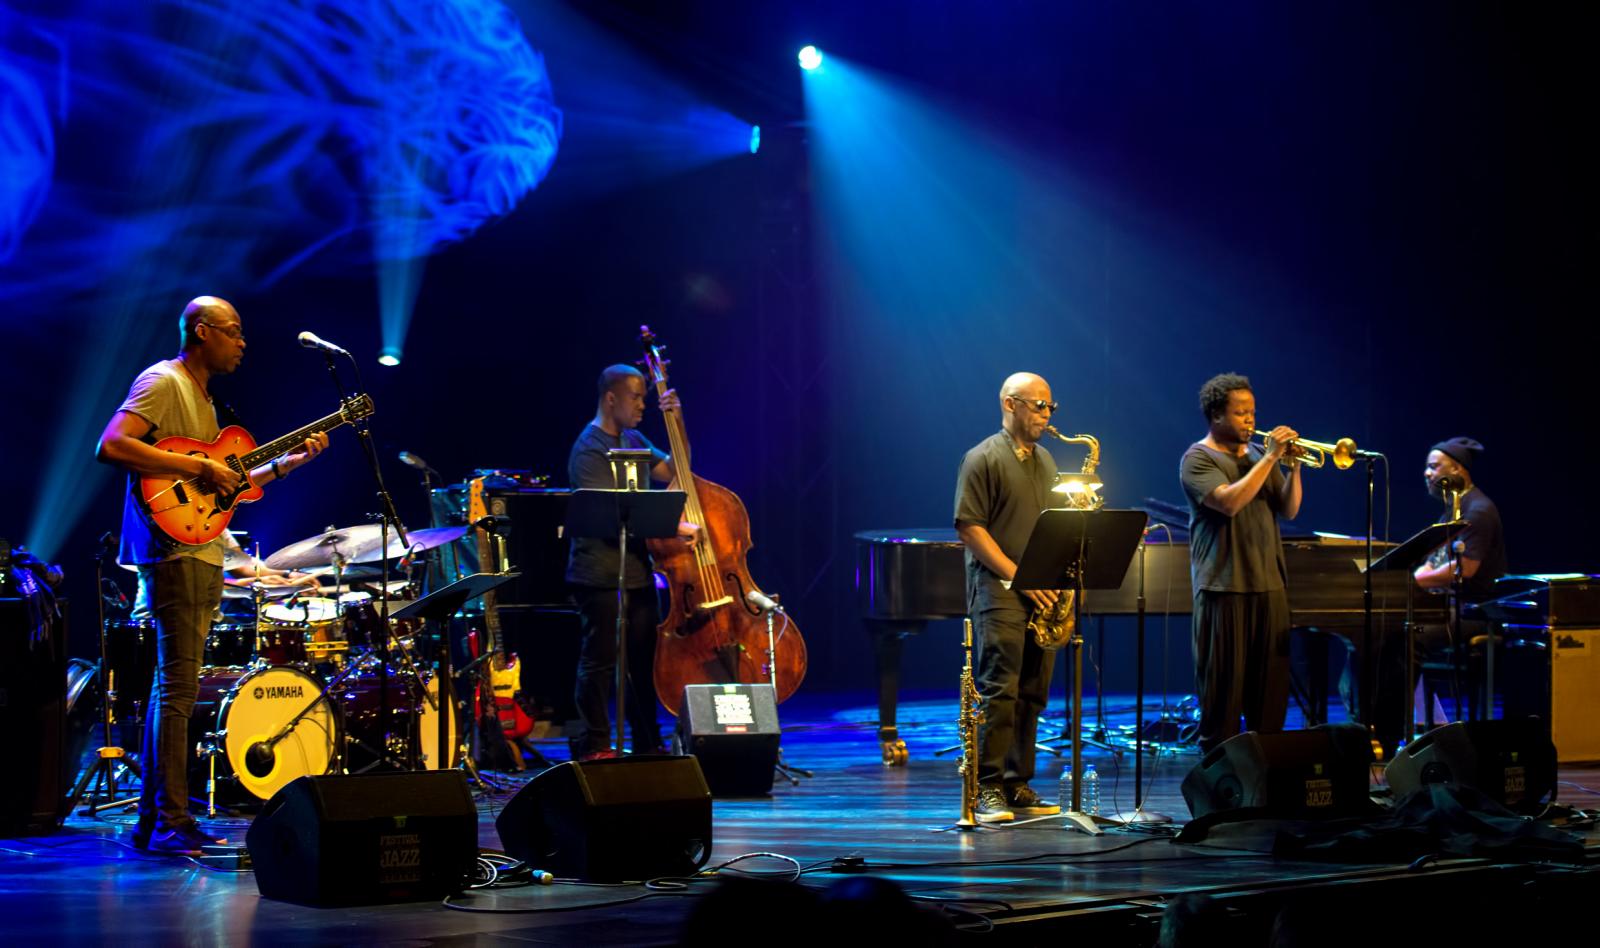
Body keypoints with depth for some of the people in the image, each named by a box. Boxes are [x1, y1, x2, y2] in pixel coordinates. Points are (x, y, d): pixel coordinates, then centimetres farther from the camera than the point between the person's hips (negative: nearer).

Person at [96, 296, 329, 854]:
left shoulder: (202, 397, 22)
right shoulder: (162, 383, -7)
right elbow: (110, 446, -22)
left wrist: (287, 463, 15)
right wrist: (197, 467, -22)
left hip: (201, 558, 10)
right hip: (173, 552, -10)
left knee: (172, 687, 10)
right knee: (178, 687, -12)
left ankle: (152, 824, 14)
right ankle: (172, 824, -11)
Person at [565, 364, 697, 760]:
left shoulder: (633, 440, 15)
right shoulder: (589, 450, -13)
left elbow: (673, 472, 16)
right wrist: (673, 525, -25)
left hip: (637, 571, 9)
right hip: (601, 575, -9)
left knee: (646, 661, 12)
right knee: (601, 662, -3)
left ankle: (648, 746, 19)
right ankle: (595, 747, 3)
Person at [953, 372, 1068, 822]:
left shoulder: (1045, 461, 18)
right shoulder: (983, 459, -4)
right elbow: (970, 527, -11)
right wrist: (1019, 577, -15)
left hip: (1042, 595, 7)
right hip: (998, 589, -7)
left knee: (1032, 695, 7)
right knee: (999, 692, -11)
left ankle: (1017, 785, 14)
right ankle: (987, 790, -9)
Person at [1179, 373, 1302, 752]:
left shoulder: (1257, 455, 17)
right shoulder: (1198, 458, -3)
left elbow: (1288, 510, 12)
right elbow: (1229, 502, -20)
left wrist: (1293, 467, -3)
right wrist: (1270, 458, -17)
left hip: (1269, 584, 6)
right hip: (1224, 586, -6)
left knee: (1271, 685, 6)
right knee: (1224, 682, -3)